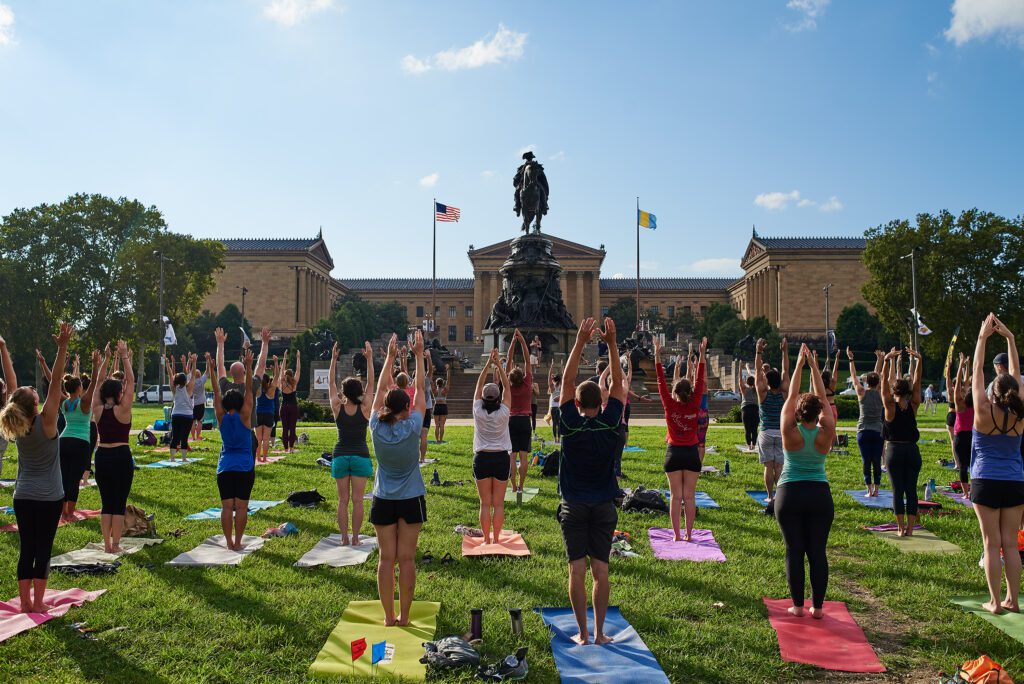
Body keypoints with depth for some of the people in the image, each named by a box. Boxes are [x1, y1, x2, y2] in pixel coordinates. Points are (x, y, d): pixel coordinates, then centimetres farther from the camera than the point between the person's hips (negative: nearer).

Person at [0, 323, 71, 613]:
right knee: (43, 549, 2)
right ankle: (38, 602, 6)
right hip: (49, 497, -4)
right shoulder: (45, 423, -17)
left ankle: (25, 602, 14)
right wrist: (62, 348, -30)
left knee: (26, 549, 9)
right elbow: (55, 383, -25)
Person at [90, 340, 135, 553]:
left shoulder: (97, 409, 0)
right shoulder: (123, 410, -10)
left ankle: (107, 544, 14)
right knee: (119, 503, 2)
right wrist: (124, 357, -2)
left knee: (106, 502, 12)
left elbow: (99, 381, 8)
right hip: (121, 457, -4)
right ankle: (115, 545, 3)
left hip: (102, 456, 4)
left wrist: (106, 358, 10)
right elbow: (130, 381, -6)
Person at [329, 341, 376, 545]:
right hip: (360, 456, -1)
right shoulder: (365, 409, -7)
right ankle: (355, 538, 6)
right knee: (357, 500, 3)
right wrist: (369, 358, 1)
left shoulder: (338, 408, -5)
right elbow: (371, 383, -1)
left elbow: (331, 383, 4)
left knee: (343, 499, 6)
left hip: (340, 457, 1)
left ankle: (344, 538, 8)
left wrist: (334, 358, 5)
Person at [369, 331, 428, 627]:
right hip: (411, 500, -2)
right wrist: (418, 355, 2)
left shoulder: (377, 428, -8)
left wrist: (390, 357, 8)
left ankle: (389, 616, 11)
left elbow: (380, 389, 2)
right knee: (406, 559, 4)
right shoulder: (412, 428, -13)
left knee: (386, 559, 6)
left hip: (383, 501, 2)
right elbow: (420, 390, -4)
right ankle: (404, 616, 11)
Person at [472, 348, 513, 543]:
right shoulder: (503, 413, -9)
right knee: (499, 503, 6)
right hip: (501, 458, 0)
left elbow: (479, 385, -1)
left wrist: (488, 363, -1)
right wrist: (499, 365, -1)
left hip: (482, 458, 1)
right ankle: (496, 539, 10)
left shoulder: (478, 412, -8)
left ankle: (486, 539, 10)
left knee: (485, 503, 6)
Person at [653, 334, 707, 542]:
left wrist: (657, 355, -7)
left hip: (674, 453, 0)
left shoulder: (669, 405, -9)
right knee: (689, 496, 5)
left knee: (675, 496, 4)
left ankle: (676, 534, 5)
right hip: (691, 453, 1)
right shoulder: (694, 406, -7)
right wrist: (702, 354, -3)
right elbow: (700, 380, -4)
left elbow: (661, 381, -7)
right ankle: (688, 534, 8)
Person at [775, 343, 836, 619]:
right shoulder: (825, 434, -5)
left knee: (794, 551, 4)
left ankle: (797, 606, 10)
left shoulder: (790, 432, -8)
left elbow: (791, 395, -1)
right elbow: (823, 397, 2)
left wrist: (799, 364, 2)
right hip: (820, 495, 1)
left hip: (789, 495, -1)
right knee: (817, 551, 7)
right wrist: (813, 365, 4)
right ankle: (818, 606, 11)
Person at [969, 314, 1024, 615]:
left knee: (992, 544, 1)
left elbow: (978, 371, -6)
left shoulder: (984, 413, -12)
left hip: (986, 483, -3)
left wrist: (983, 336, 0)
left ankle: (995, 601, 4)